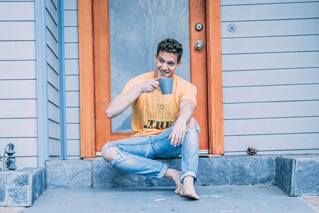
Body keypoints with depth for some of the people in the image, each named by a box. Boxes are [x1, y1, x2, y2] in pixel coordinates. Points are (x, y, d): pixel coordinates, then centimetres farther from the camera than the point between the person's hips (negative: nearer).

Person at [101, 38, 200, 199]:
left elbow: (187, 106, -28)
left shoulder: (185, 87, -2)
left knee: (190, 122, -29)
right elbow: (110, 112, -14)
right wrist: (140, 89, -22)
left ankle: (188, 181, -42)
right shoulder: (138, 82, -2)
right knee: (108, 151, -27)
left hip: (169, 144, -1)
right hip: (142, 143, 1)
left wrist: (181, 121, -53)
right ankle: (172, 173, -26)